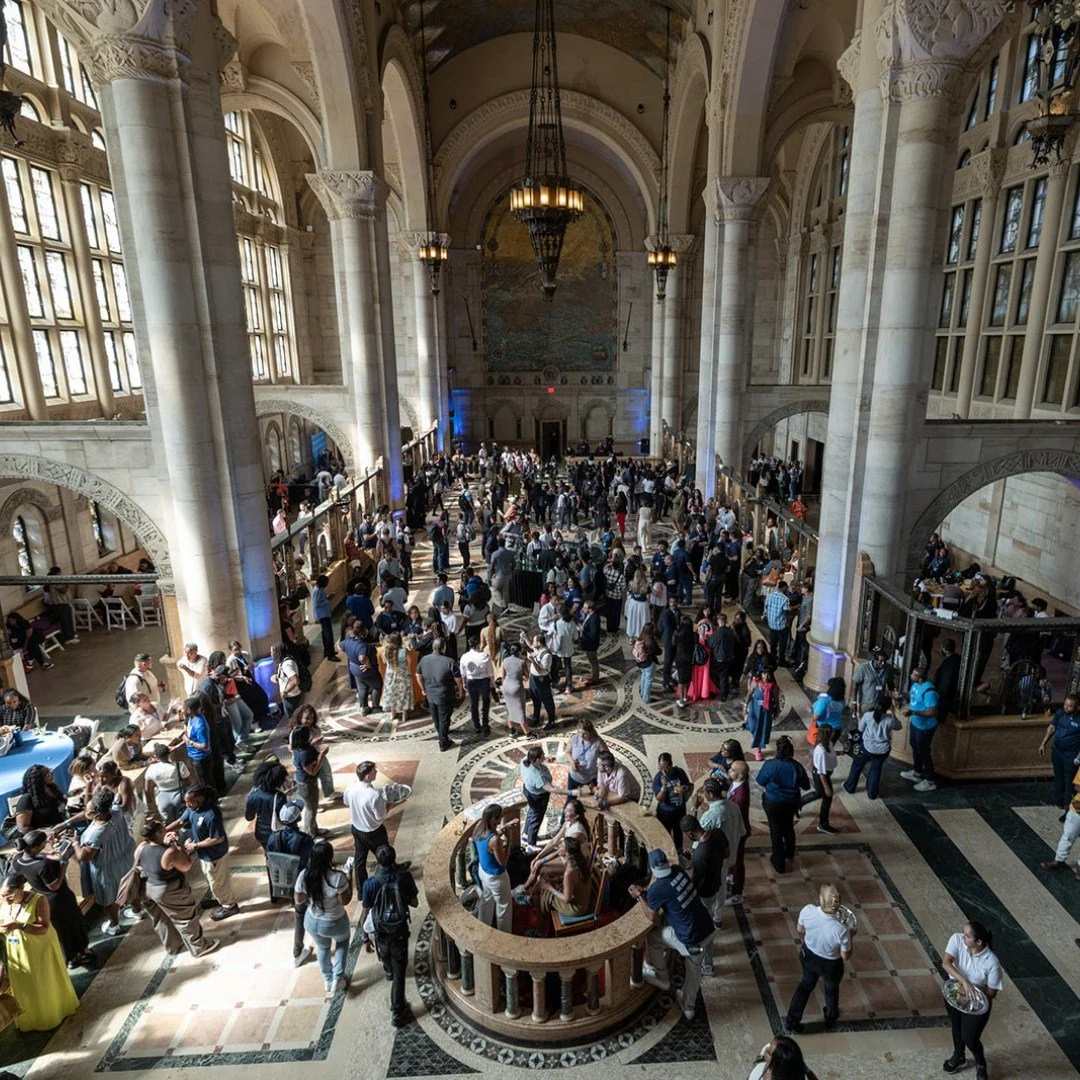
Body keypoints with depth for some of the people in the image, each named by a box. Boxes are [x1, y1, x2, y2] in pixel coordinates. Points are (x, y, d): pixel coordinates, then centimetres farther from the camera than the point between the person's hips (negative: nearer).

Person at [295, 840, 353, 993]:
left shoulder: (304, 875, -22)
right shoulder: (338, 877, -32)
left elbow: (298, 900, -7)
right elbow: (345, 901, -18)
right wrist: (349, 881, -6)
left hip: (312, 922, 3)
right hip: (335, 923, -3)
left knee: (322, 947, 34)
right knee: (342, 941, 33)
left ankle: (327, 979, 52)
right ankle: (338, 977, 31)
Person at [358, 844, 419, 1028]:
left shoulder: (370, 883, -23)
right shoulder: (404, 877, -20)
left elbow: (365, 913, -12)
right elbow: (414, 903, -7)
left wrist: (365, 935, 3)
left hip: (381, 932, 1)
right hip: (401, 931, -1)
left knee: (385, 955, 34)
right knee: (399, 972, 12)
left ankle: (388, 971, 64)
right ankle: (398, 1012, 15)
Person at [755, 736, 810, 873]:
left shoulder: (770, 765, -23)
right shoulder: (797, 767, -13)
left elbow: (760, 782, -10)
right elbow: (806, 786, 0)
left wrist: (764, 792, 11)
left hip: (773, 803, -3)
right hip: (792, 803, 3)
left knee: (776, 831, 13)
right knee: (788, 826, 27)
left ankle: (779, 863, 23)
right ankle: (790, 852, 50)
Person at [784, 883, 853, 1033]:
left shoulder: (807, 910, -32)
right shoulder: (841, 930, -40)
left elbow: (799, 930, -9)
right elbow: (845, 956, -19)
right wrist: (850, 936, -4)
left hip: (808, 955, 2)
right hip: (830, 965, -2)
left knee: (806, 984, 32)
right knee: (831, 990, 33)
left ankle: (792, 1021, 45)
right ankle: (830, 1020, 61)